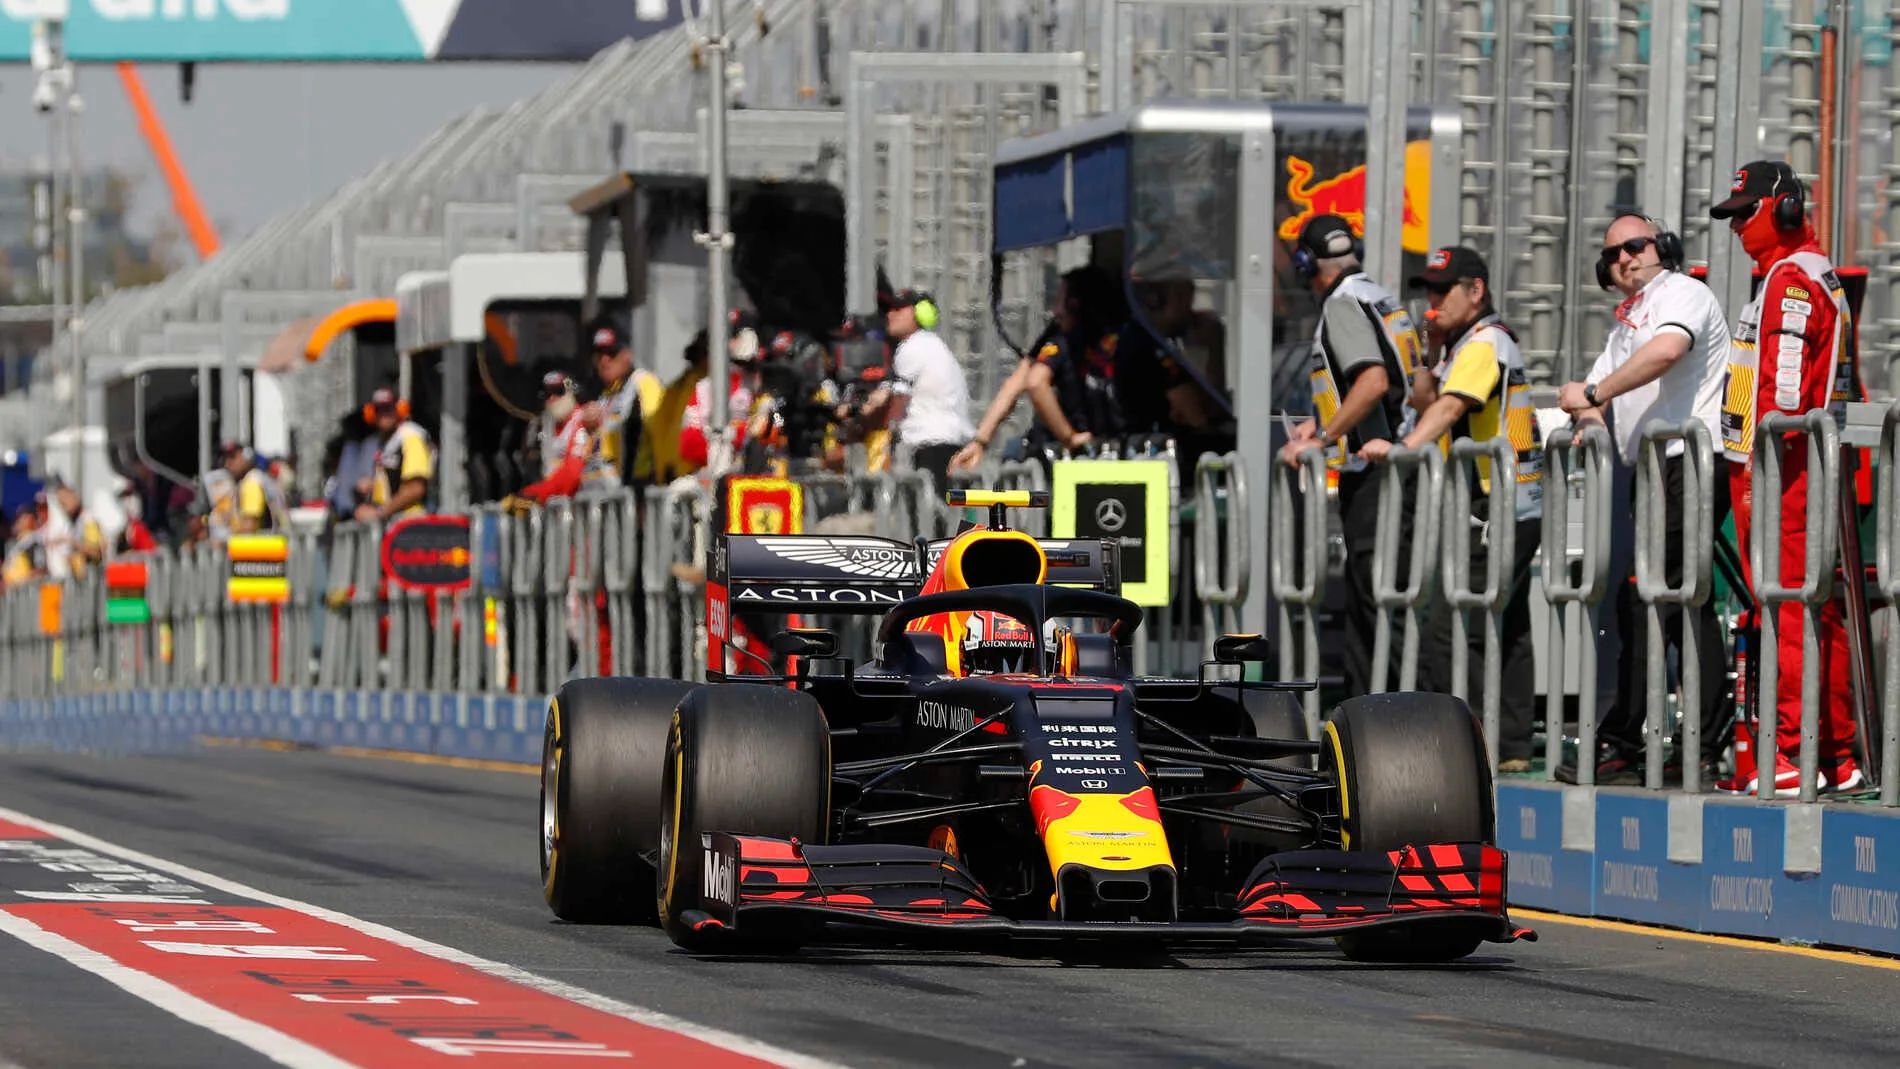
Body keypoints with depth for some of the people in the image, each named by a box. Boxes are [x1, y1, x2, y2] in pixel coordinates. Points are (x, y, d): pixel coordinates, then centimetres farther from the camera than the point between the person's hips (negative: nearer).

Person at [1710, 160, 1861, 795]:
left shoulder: (1790, 279, -12)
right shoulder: (1822, 277, 21)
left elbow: (1783, 388, -19)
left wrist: (1760, 474, -20)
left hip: (1783, 474, -10)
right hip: (1813, 472, 10)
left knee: (1788, 612, -10)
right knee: (1820, 613, 11)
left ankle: (1793, 757, -12)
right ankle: (1837, 755, 14)